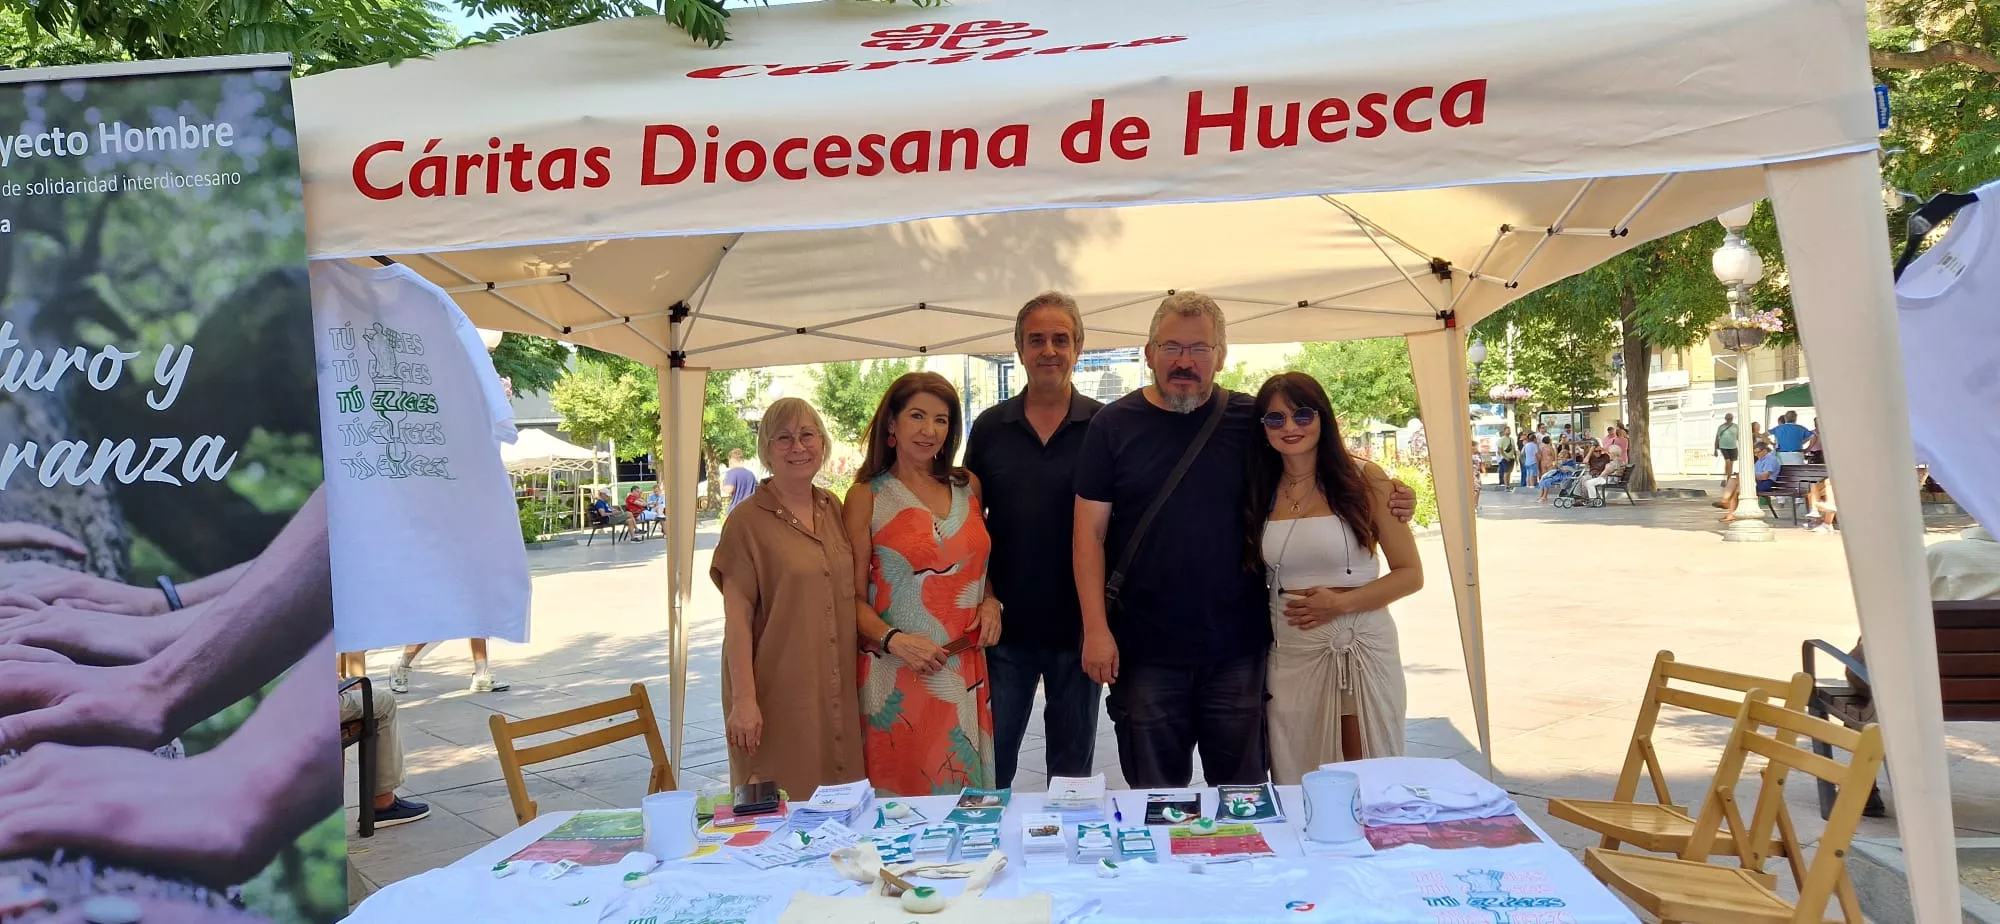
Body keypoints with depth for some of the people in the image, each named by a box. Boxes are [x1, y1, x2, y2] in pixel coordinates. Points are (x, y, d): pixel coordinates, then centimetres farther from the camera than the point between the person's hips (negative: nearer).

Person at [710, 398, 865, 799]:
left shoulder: (834, 510, 7)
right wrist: (743, 700, -15)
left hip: (837, 690, 5)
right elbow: (737, 617, -10)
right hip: (777, 694, -5)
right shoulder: (748, 521, -9)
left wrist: (860, 681, 14)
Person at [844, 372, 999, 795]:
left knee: (967, 788, 9)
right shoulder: (867, 496, -2)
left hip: (967, 673, 4)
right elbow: (854, 596, -3)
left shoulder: (968, 487, 10)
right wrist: (892, 640, -18)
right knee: (903, 793, 0)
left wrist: (990, 602, 3)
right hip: (899, 674, -4)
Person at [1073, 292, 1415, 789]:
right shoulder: (1114, 424, -1)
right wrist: (1096, 627, -10)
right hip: (1142, 654, -1)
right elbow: (1091, 532, -2)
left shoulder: (1251, 420, 3)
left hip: (1238, 650, 1)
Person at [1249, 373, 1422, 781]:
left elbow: (1411, 574, -3)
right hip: (1289, 654, 2)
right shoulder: (1259, 493, 6)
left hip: (1362, 649, -2)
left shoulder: (1364, 481, -3)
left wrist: (1341, 602, -14)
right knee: (1296, 789, 8)